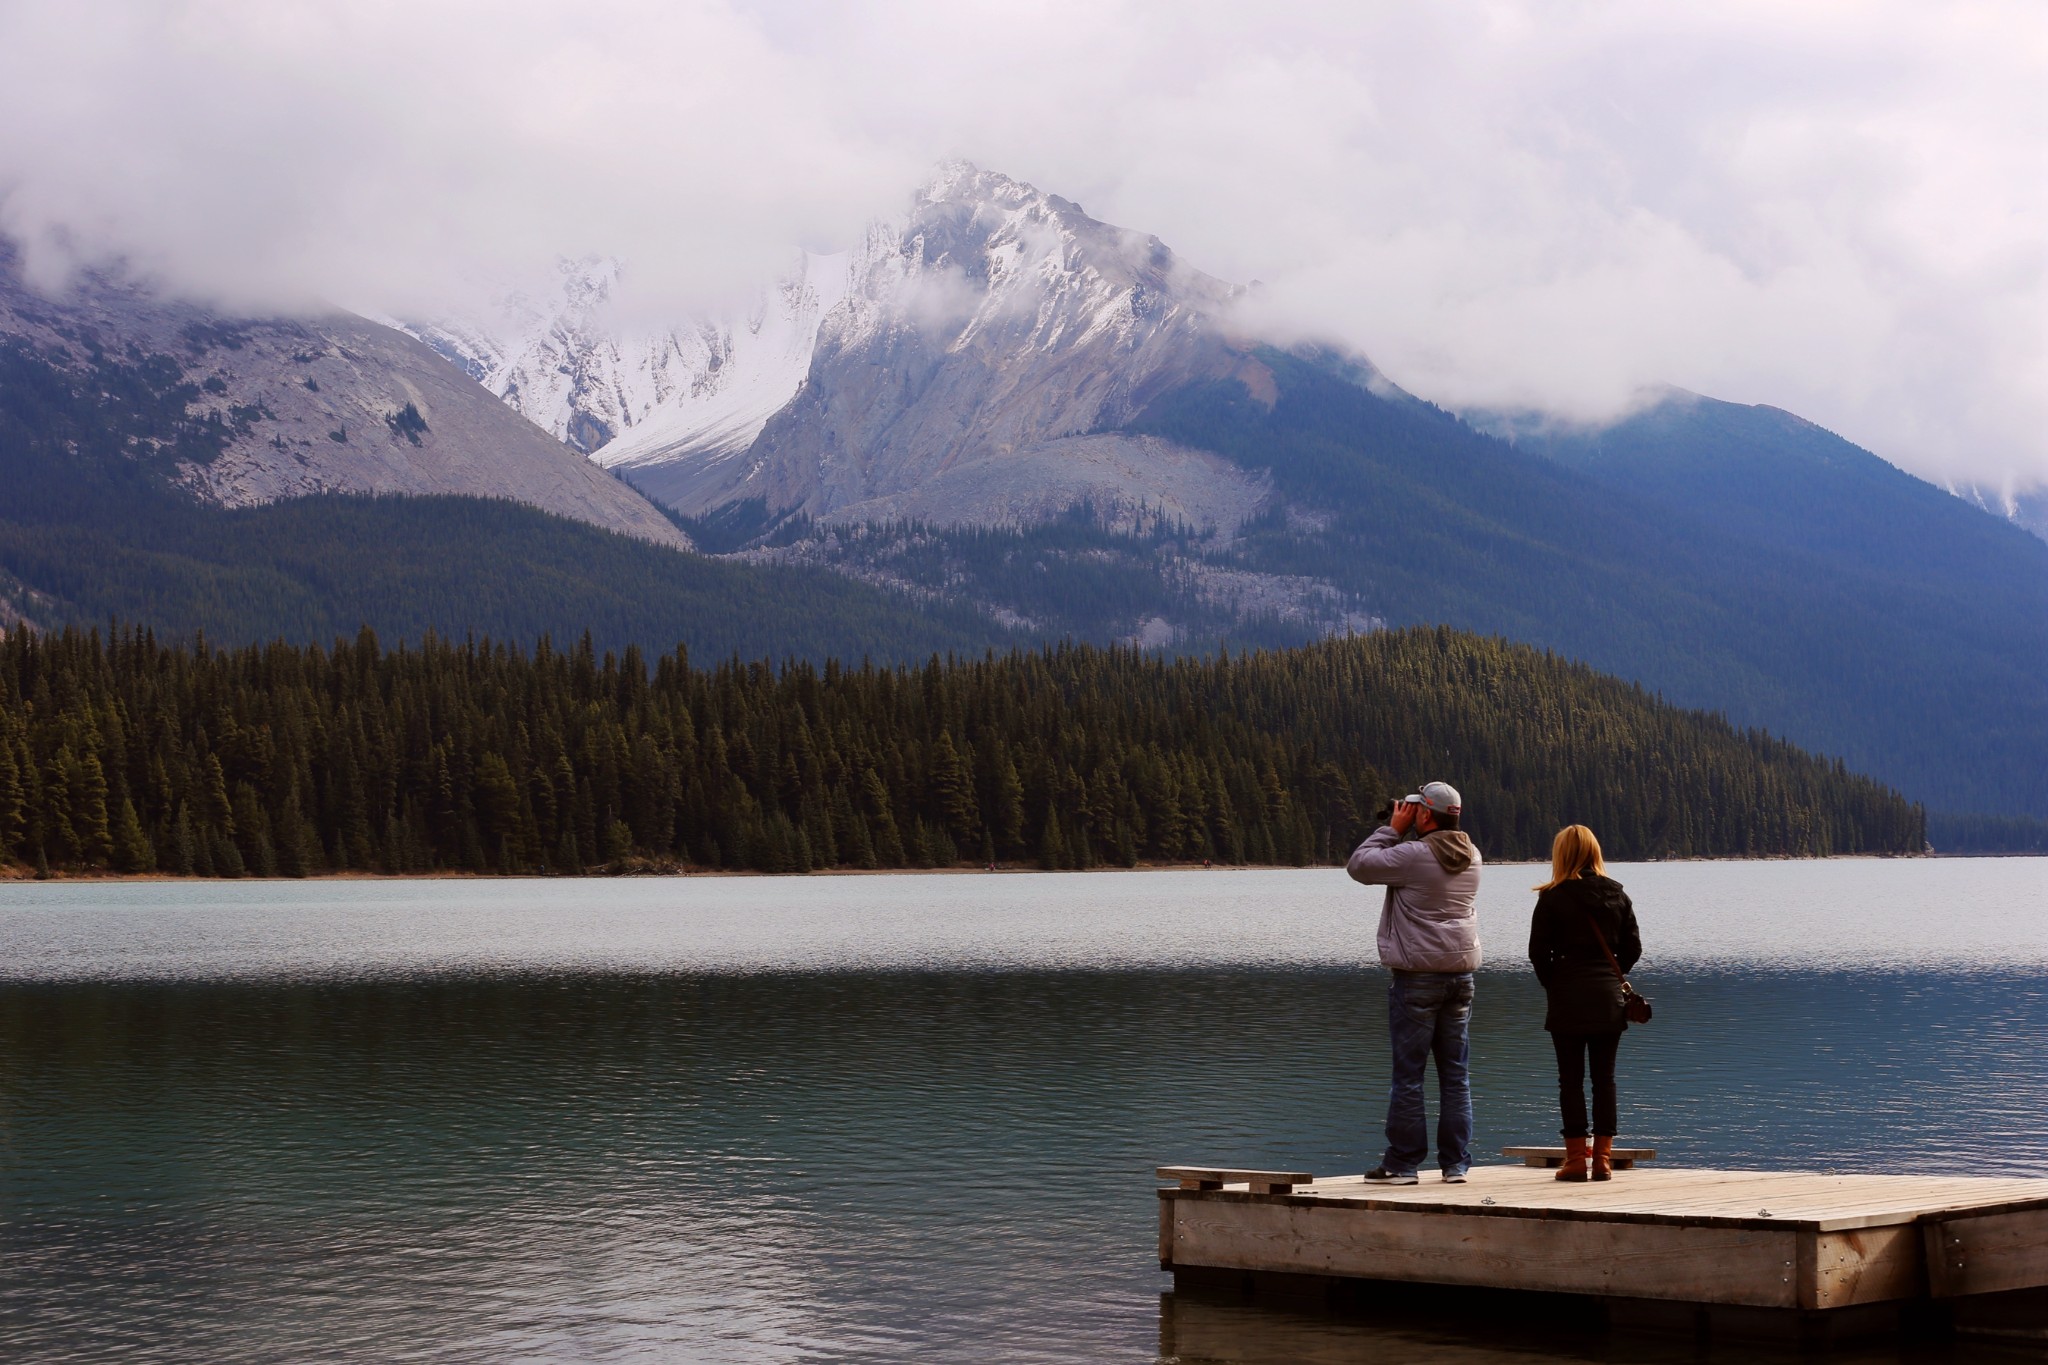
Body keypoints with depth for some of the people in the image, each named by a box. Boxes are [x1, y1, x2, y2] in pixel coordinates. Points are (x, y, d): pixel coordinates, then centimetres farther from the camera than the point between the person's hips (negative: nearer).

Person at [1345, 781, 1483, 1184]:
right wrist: (1404, 834, 14)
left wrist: (1393, 829, 0)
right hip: (1461, 972, 6)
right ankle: (1456, 1164, 10)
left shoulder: (1413, 855, -15)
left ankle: (1402, 1163, 2)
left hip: (1417, 975, -6)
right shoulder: (1470, 856, 7)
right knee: (1456, 1075, 8)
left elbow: (1359, 865, -6)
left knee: (1408, 1073, -1)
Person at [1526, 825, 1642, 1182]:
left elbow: (1538, 951, -7)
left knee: (1570, 1079, 2)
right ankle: (1603, 1159, 6)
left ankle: (1576, 1158, 1)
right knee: (1604, 1078, 7)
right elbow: (1632, 948, 6)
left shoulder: (1553, 897, -7)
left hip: (1567, 1000, -3)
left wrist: (1553, 986, 7)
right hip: (1608, 1000, 3)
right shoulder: (1616, 894, 5)